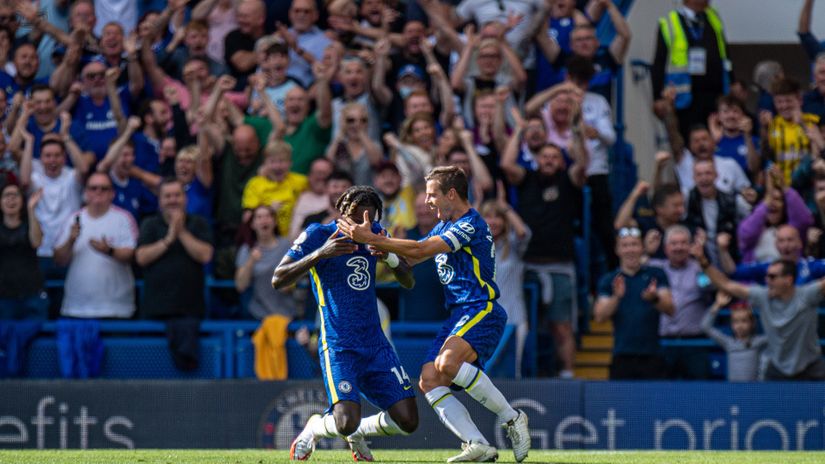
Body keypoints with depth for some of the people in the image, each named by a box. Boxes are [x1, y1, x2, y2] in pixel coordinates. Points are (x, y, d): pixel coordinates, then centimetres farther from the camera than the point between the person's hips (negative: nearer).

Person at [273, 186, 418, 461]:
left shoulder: (376, 233, 8)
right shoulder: (317, 235, -7)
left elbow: (408, 282, 10)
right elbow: (278, 280, -14)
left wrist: (389, 256, -12)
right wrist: (319, 254, -27)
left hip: (376, 344, 5)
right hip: (338, 346, -5)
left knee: (408, 421, -4)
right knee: (346, 422, -24)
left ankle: (357, 434, 26)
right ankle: (313, 430, 12)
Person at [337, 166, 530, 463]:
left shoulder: (471, 225, -12)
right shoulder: (444, 227, 20)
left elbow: (420, 250, -18)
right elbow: (410, 259, 25)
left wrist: (371, 239, -17)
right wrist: (383, 247, 3)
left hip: (482, 310, -10)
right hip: (459, 315, 10)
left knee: (446, 363, -32)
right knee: (429, 381, -8)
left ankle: (511, 418, -19)